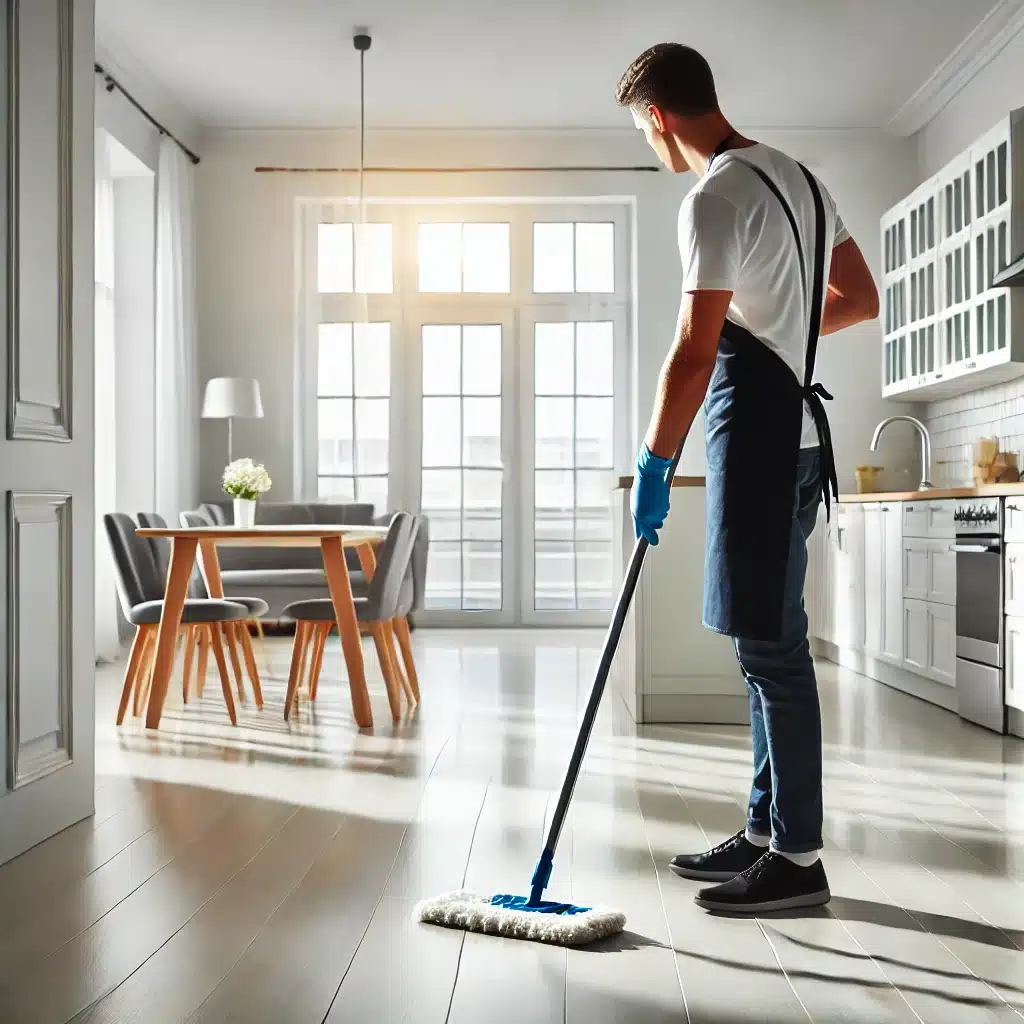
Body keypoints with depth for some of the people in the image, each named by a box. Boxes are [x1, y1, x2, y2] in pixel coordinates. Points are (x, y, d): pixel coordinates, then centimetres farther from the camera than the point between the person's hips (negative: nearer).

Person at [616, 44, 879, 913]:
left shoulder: (715, 199, -12)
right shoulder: (795, 175, 17)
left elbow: (695, 352, -18)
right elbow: (860, 300, 20)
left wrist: (654, 463, -13)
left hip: (758, 440, -10)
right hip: (796, 433, 10)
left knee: (771, 646, -5)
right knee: (772, 643, 12)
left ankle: (798, 857, 4)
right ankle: (767, 831, 22)